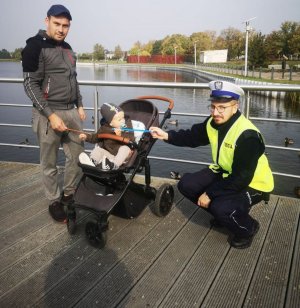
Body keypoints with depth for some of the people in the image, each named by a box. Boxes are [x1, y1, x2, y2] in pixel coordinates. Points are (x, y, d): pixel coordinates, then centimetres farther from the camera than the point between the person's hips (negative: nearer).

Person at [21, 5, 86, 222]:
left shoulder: (67, 49, 14)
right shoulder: (36, 47, -9)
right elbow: (31, 85, -13)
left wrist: (79, 105, 15)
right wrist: (51, 114, -19)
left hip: (71, 112, 7)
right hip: (48, 114, -7)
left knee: (77, 156, 10)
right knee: (50, 163, 3)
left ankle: (70, 194, 29)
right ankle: (54, 202, 20)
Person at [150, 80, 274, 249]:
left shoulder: (247, 135, -31)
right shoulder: (213, 122, -8)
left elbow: (241, 178, -29)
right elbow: (192, 137, 7)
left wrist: (210, 194, -25)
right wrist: (167, 136, -12)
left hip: (252, 184, -8)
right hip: (225, 173, 8)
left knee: (220, 208, -31)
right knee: (187, 185, -3)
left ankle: (248, 228, 4)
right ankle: (223, 213, 18)